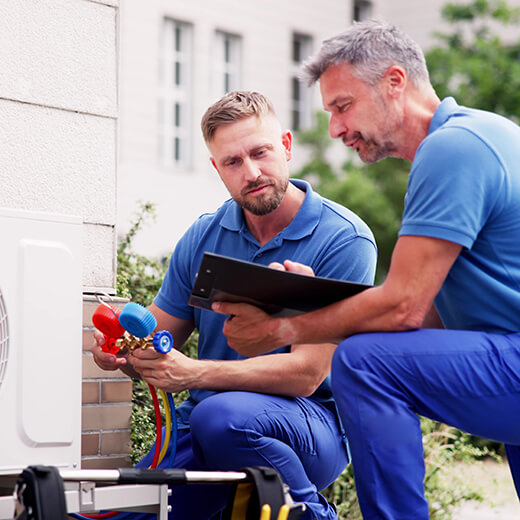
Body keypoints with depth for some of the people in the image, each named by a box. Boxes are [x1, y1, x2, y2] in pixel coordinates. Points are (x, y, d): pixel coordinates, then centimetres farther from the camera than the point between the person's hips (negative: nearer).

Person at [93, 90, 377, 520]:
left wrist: (193, 372, -29)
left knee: (223, 416, -36)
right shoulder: (203, 238, 7)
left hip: (315, 425, -4)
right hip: (203, 435, 5)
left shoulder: (345, 239, -11)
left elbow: (306, 374, -17)